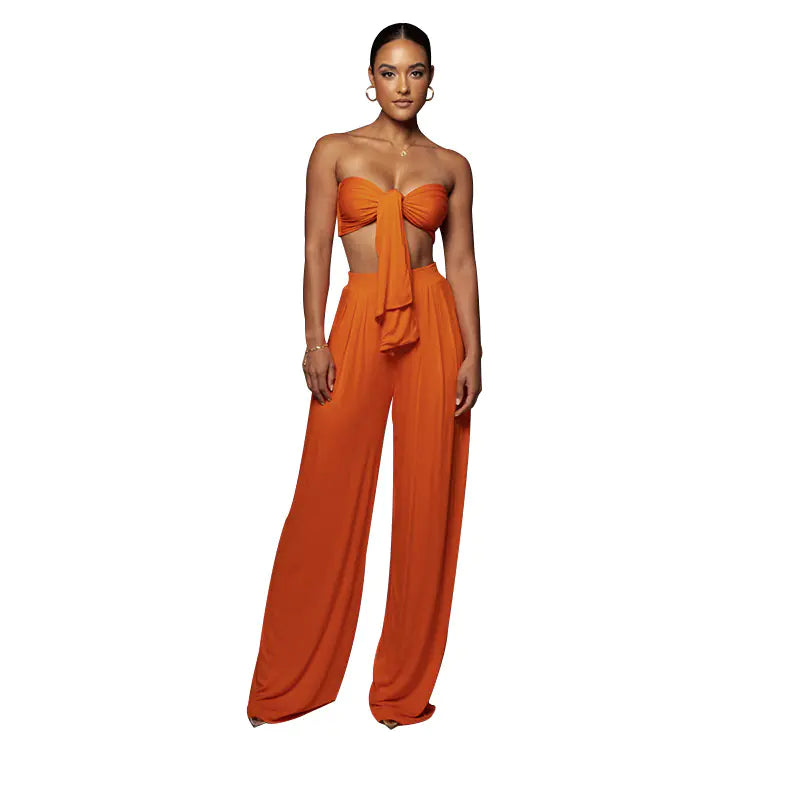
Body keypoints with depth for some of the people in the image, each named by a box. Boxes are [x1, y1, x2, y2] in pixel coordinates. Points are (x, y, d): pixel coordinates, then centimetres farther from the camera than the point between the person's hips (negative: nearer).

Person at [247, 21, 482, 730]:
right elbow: (317, 251, 3)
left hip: (433, 325, 2)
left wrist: (472, 354, 0)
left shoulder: (451, 166, 12)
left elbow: (462, 262, 8)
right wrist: (315, 341, -6)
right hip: (359, 323, -1)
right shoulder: (334, 152, 9)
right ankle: (288, 683, 17)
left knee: (426, 499, 2)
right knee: (329, 498, 0)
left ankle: (406, 684, 18)